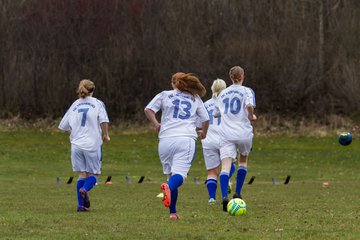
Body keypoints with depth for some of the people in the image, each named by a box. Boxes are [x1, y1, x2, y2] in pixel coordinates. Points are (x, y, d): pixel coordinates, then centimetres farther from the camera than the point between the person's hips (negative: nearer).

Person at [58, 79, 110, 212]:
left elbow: (64, 126, 14)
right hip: (92, 144, -3)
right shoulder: (97, 103, 2)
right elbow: (104, 121, -14)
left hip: (76, 145, 3)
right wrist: (105, 135, 1)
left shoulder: (75, 105, 12)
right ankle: (84, 189, -24)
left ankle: (81, 204, -3)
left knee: (82, 174, 9)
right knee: (94, 174, 8)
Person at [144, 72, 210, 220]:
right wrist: (204, 133, 40)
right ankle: (168, 186, -50)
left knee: (171, 173, 14)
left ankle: (172, 212, 10)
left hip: (165, 140, 1)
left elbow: (148, 110, 3)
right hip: (186, 139, -1)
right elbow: (206, 119, 20)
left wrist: (155, 124, 19)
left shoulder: (164, 95, 15)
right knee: (180, 174, -14)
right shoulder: (195, 98, 19)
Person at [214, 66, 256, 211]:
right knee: (243, 161, 25)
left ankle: (224, 196, -34)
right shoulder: (246, 91, 1)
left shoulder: (223, 93, 14)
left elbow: (216, 113, 21)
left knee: (225, 166, -11)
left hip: (226, 134, 1)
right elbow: (249, 105, -19)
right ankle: (237, 193, 19)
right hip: (244, 133, -1)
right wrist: (251, 116, 0)